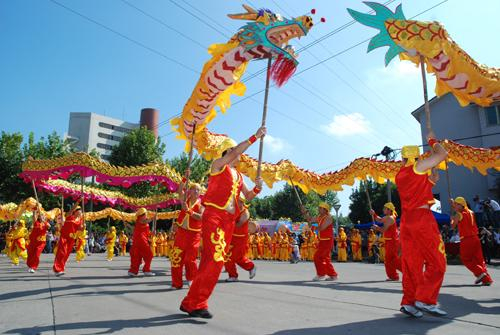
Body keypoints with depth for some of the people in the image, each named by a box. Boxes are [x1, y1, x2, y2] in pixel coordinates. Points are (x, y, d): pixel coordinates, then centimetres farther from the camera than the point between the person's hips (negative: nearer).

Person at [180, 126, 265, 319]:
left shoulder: (238, 176, 21)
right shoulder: (218, 165, 1)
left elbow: (248, 197, 24)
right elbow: (235, 153, -16)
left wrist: (258, 187, 5)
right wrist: (255, 137, -14)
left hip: (229, 221, 7)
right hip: (213, 216, -7)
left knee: (211, 261, 6)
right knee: (215, 259, -17)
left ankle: (191, 302, 15)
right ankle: (196, 303, -6)